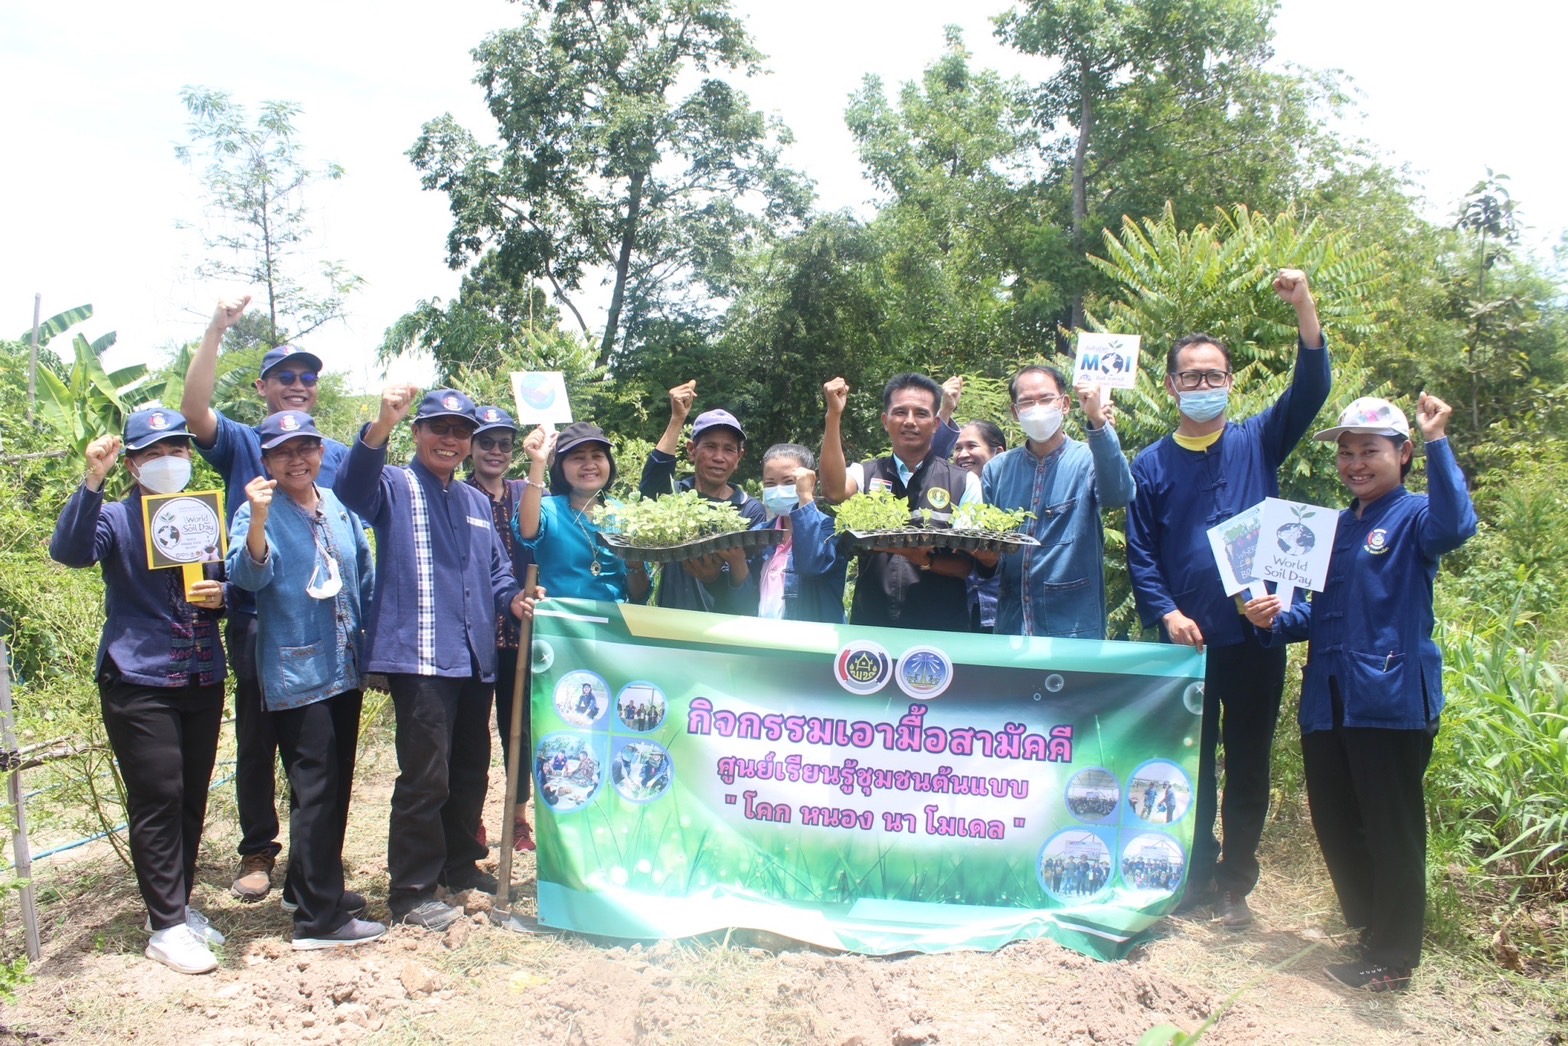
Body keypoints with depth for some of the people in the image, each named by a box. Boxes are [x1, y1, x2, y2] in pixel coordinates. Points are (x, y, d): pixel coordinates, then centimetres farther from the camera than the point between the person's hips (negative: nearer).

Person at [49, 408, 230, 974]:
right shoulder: (115, 518, -2)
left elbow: (230, 583, 19)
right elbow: (68, 551, -22)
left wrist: (221, 596, -4)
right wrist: (92, 481, -30)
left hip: (202, 679, 5)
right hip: (138, 682, -4)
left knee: (191, 801, 11)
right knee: (157, 801, -4)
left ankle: (180, 906, 24)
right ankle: (166, 926, 5)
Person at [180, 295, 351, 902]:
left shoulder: (338, 456, 13)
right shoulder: (241, 446, 6)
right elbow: (194, 407, -13)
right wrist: (216, 329, -21)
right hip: (257, 618, -2)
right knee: (258, 739, 5)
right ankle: (257, 851, 16)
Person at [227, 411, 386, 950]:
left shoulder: (340, 508, 10)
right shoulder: (259, 513, -7)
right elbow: (247, 574, -25)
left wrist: (372, 645, 17)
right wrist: (257, 519, -40)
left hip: (345, 669, 7)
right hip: (297, 675, -7)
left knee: (337, 786, 16)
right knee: (316, 792, -5)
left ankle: (312, 886, 33)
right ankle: (319, 918, 2)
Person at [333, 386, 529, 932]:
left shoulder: (476, 501, 20)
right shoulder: (395, 486, -1)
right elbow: (352, 487, -25)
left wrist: (512, 597, 4)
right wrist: (382, 425, -41)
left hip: (475, 658, 7)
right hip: (420, 658, -7)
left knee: (471, 771, 17)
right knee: (425, 778, -6)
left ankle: (461, 867, 34)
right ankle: (410, 892, 7)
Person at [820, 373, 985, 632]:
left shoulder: (964, 482, 3)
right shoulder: (865, 474, 8)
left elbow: (974, 563, 1)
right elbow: (835, 491, -15)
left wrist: (927, 561, -17)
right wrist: (834, 415, -18)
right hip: (870, 622, 1)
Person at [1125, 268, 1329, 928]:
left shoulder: (1257, 443, 5)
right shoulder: (1150, 465, 4)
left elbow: (1310, 389, -9)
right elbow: (1139, 554, 2)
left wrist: (1303, 304, -20)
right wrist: (1167, 613, -12)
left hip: (1255, 635, 0)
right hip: (1186, 639, 0)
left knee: (1248, 763, 9)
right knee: (1192, 761, 8)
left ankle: (1235, 883, 22)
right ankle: (1197, 875, 23)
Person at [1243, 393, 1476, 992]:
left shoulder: (1413, 516, -5)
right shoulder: (1336, 528, 16)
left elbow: (1454, 527, -30)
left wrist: (1437, 442, -34)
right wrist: (1277, 620, 2)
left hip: (1391, 700, -7)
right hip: (1328, 701, 7)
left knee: (1391, 832, 2)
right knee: (1336, 828, 15)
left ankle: (1391, 960, 15)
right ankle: (1365, 928, 33)